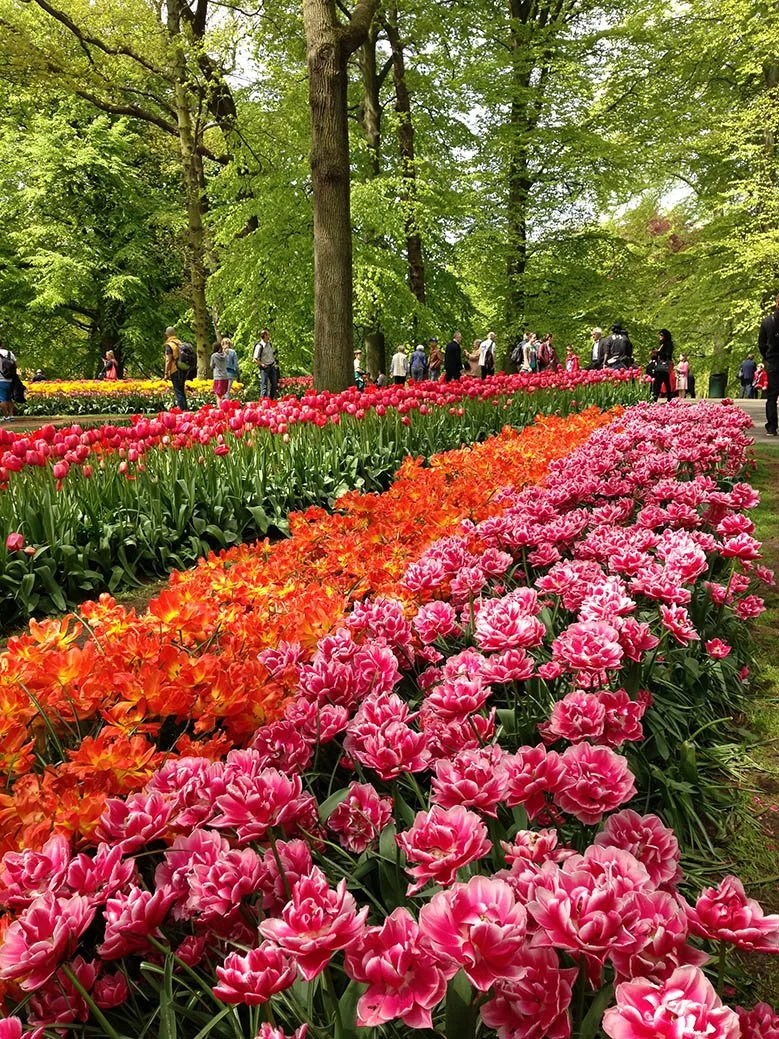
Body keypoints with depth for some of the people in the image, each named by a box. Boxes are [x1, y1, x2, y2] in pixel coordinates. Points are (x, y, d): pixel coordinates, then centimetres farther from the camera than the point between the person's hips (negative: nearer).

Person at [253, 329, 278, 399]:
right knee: (264, 385, -5)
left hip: (272, 366, 7)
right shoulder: (259, 346, -14)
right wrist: (262, 365, -16)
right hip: (264, 367, -7)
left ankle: (272, 399, 22)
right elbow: (255, 359, -14)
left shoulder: (270, 344, 7)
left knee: (274, 384, 10)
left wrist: (274, 361, 11)